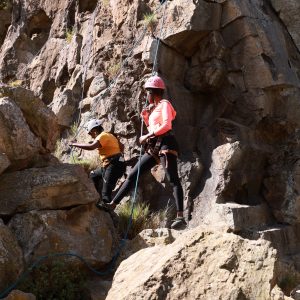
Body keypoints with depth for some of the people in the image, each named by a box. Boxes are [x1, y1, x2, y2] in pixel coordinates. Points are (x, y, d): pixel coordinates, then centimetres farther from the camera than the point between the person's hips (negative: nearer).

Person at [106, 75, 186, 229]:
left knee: (173, 180, -17)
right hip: (153, 147, 9)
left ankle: (180, 217, -26)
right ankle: (113, 204, 10)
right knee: (132, 175, 7)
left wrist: (147, 136, -13)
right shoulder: (153, 108, 25)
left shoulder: (164, 104, -1)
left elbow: (166, 125, -15)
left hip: (165, 143, -9)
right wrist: (145, 117, 11)